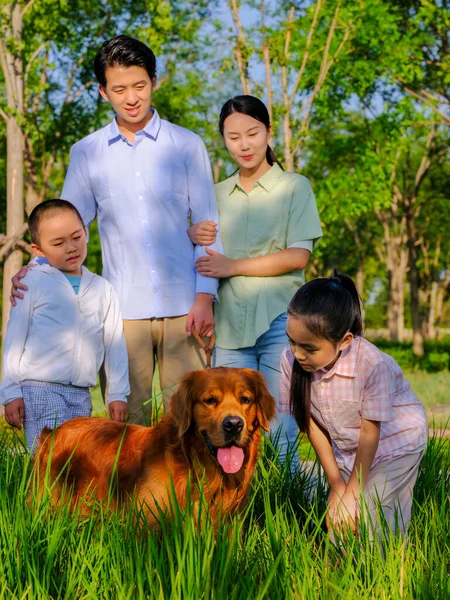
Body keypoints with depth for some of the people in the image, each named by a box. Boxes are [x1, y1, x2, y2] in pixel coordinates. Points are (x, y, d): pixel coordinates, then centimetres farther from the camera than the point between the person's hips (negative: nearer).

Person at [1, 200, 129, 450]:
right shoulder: (32, 283, 1)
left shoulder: (102, 289, 12)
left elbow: (115, 343, 14)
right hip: (39, 390, -4)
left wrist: (118, 394, 10)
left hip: (81, 395, 4)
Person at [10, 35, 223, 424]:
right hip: (122, 309, 1)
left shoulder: (187, 146, 7)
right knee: (127, 419, 0)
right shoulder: (86, 154, 10)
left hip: (182, 305, -1)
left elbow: (207, 225, 6)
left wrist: (205, 297, -3)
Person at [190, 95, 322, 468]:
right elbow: (207, 259, 21)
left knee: (279, 435, -6)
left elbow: (298, 256, -5)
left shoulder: (294, 186, 5)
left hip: (279, 321, -3)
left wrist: (233, 266, -8)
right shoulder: (218, 194, 17)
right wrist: (193, 237, -1)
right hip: (231, 325, 4)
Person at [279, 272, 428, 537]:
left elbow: (370, 432, -22)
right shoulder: (292, 359, -22)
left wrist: (352, 491, -13)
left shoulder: (372, 364, -34)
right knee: (337, 521, -4)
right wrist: (336, 484, -5)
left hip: (395, 443, -4)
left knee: (368, 521, -13)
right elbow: (311, 422, -9)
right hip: (345, 450, 4)